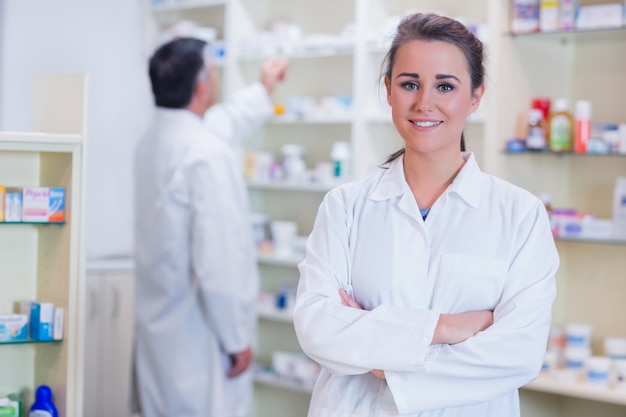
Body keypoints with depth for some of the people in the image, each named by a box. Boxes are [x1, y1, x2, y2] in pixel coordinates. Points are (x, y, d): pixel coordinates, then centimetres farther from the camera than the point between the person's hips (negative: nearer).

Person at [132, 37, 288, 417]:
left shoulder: (153, 141, 7)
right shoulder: (208, 154, -21)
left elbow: (221, 124, 29)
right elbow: (218, 261, -24)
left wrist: (263, 90, 44)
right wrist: (237, 339, -14)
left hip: (158, 330, 9)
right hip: (201, 338, -9)